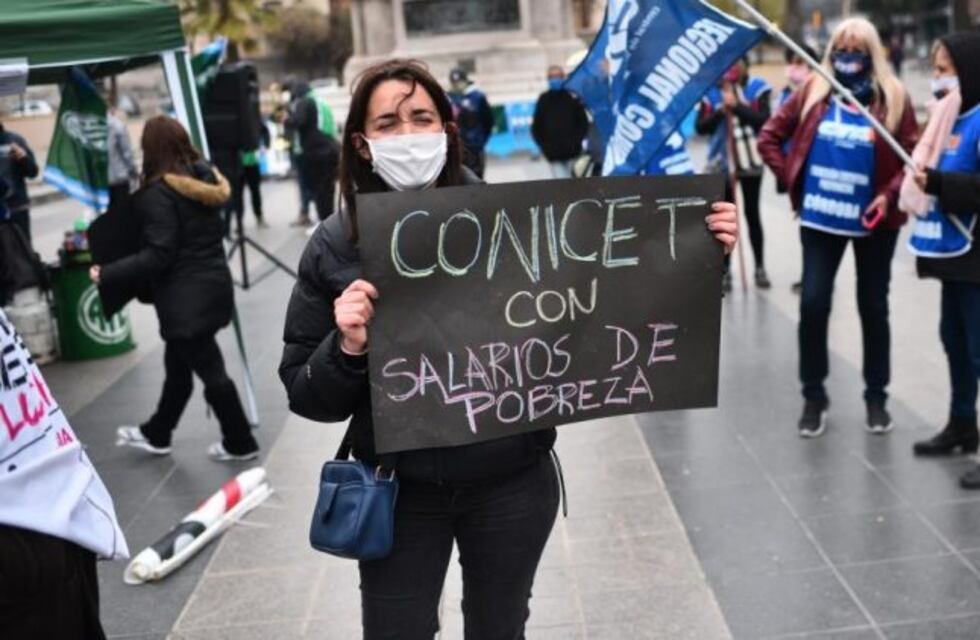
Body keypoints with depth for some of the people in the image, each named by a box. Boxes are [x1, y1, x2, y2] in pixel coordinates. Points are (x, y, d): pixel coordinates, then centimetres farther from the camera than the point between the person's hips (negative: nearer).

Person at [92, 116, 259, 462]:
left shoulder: (159, 192, -19)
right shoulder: (205, 177, 6)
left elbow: (158, 255, -22)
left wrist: (108, 275, -15)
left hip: (187, 297, -9)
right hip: (211, 284, 9)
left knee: (211, 372, 5)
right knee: (177, 365, 21)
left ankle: (240, 443, 17)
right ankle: (156, 434, 36)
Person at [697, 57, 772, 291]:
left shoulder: (758, 88, -4)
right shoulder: (711, 90, -1)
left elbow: (764, 120, -13)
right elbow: (700, 127, -3)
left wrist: (737, 106, -20)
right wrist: (720, 112, -18)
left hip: (750, 161, -1)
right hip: (722, 162, 1)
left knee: (752, 213, 6)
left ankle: (760, 267, 17)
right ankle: (725, 270, 12)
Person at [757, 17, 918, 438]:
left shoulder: (893, 99, -4)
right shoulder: (813, 92, 1)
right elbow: (769, 137, 6)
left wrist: (890, 194, -16)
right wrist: (791, 179, -2)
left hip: (873, 221, -1)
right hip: (819, 218, 1)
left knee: (873, 307, 10)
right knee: (812, 303, -2)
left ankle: (876, 396, 24)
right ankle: (813, 395, 14)